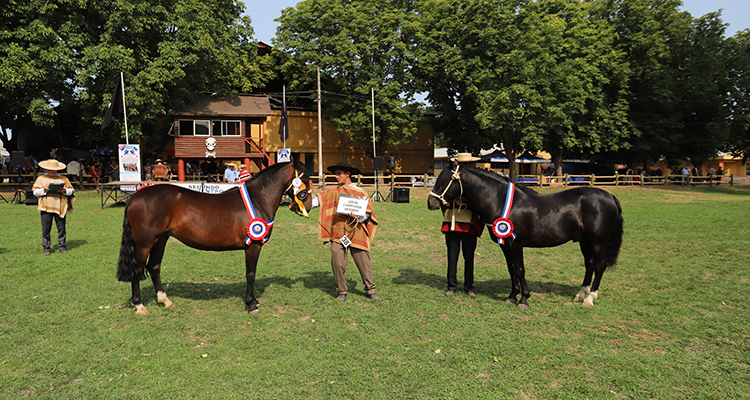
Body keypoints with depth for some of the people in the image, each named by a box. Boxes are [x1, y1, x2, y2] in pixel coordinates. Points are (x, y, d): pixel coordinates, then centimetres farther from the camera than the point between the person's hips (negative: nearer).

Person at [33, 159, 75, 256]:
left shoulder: (63, 179, 10)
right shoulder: (41, 179, 9)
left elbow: (71, 191, 10)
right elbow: (35, 192, 5)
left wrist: (64, 190, -11)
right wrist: (43, 189, -13)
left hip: (60, 207, 0)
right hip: (46, 208, 0)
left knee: (61, 228, 3)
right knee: (46, 229, 3)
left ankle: (62, 246, 14)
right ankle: (46, 248, 12)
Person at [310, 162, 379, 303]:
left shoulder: (360, 192, 5)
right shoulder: (333, 193, 12)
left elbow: (366, 213, 2)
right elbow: (317, 201, 4)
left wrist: (357, 216, -18)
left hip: (356, 233, -2)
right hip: (337, 233, 2)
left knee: (363, 262, 1)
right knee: (337, 263, -2)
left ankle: (370, 290, 16)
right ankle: (342, 291, 16)